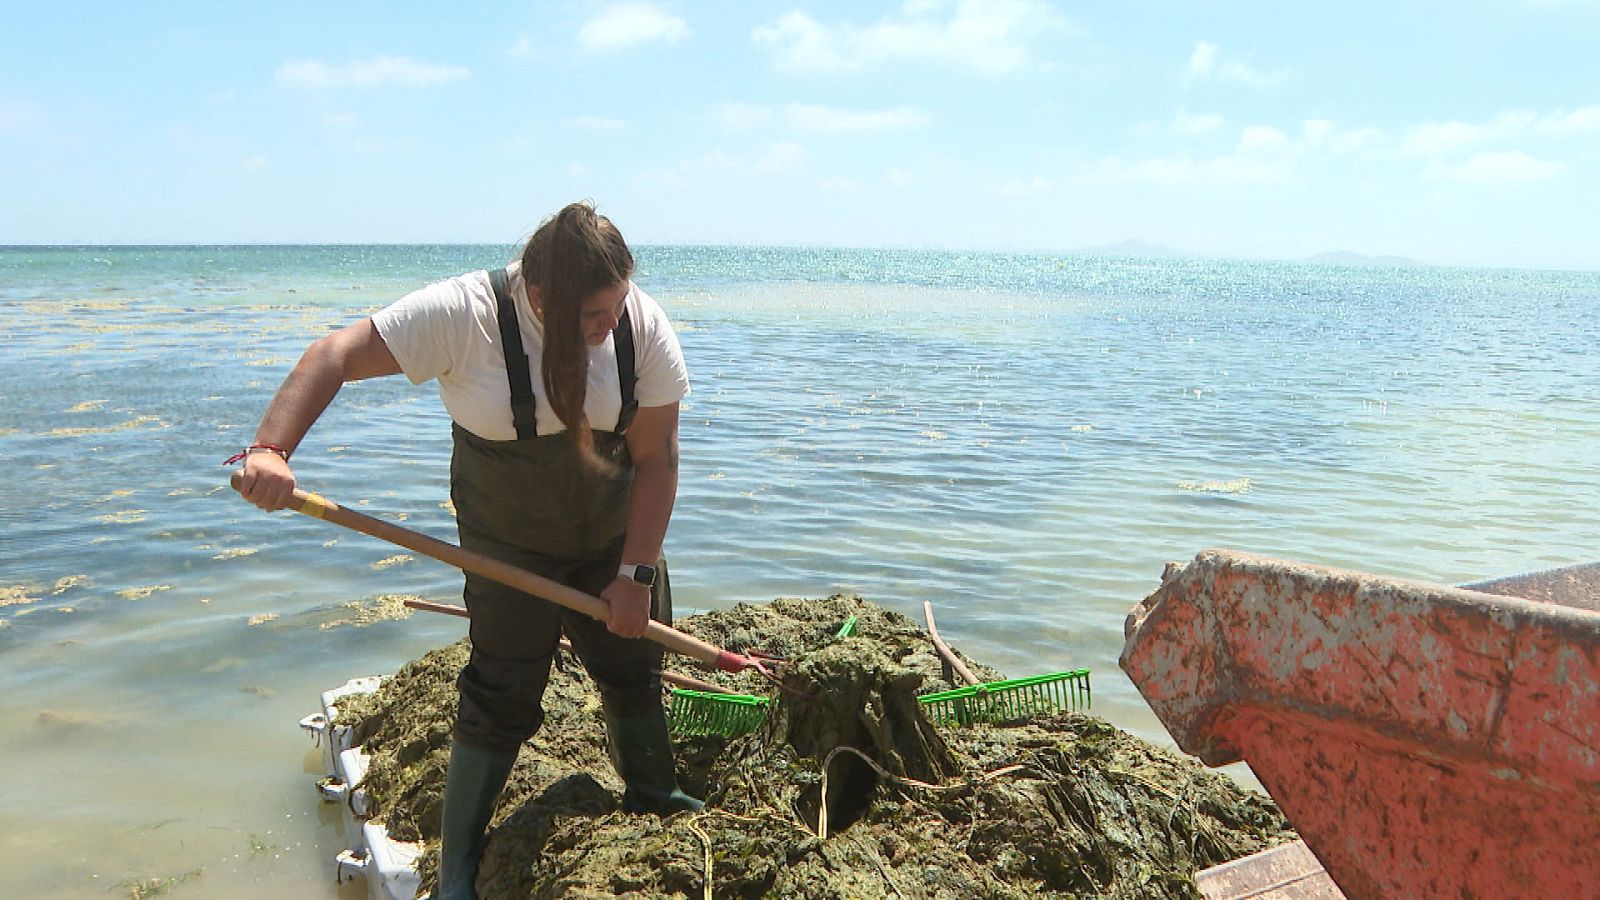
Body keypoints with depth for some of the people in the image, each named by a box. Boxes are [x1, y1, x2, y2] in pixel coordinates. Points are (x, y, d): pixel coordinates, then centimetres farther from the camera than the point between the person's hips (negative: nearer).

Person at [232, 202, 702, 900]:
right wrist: (271, 448, -40)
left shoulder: (642, 325, -17)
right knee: (502, 696, 0)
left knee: (634, 667, 14)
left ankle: (654, 799, 40)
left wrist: (635, 573, -16)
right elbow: (336, 356, -25)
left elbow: (656, 456, -15)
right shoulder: (467, 313, -26)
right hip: (510, 544, -3)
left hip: (616, 534, 4)